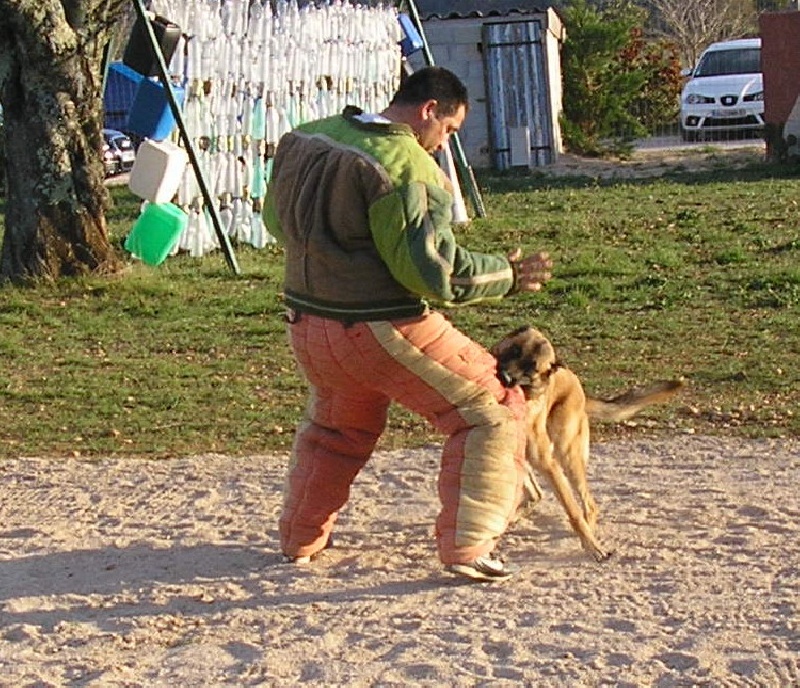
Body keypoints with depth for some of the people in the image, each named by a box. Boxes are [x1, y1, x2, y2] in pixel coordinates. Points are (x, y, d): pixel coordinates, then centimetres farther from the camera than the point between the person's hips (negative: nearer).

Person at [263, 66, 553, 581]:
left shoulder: (305, 140, 5)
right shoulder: (408, 168, -20)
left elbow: (277, 218, 19)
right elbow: (433, 269, -23)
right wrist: (508, 276, -9)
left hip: (307, 323, 8)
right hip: (385, 331, -8)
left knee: (334, 425, 34)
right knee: (491, 413, 5)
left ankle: (301, 539, 43)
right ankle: (467, 547, -2)